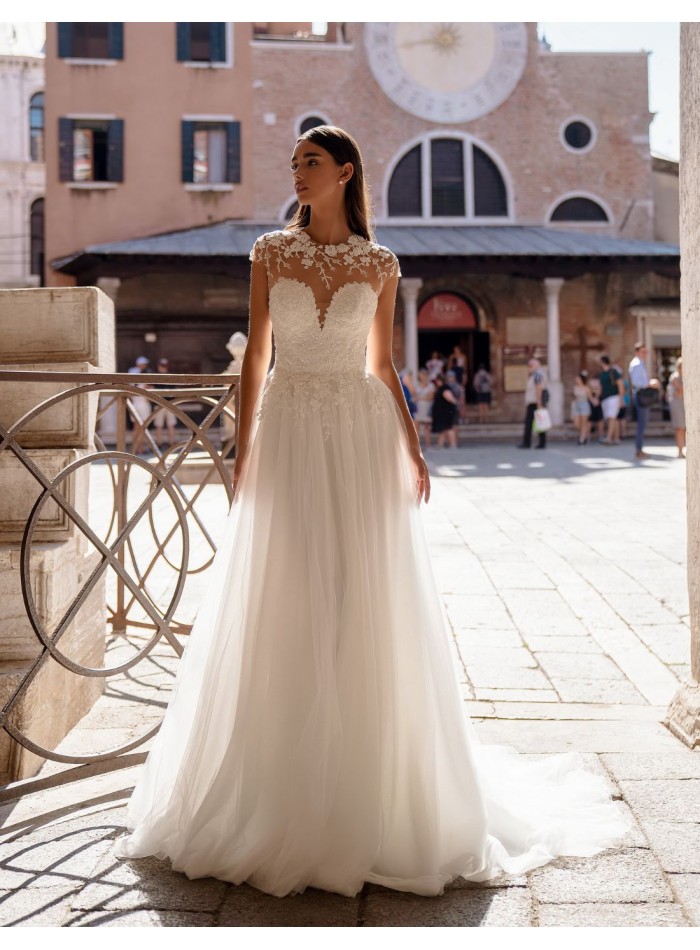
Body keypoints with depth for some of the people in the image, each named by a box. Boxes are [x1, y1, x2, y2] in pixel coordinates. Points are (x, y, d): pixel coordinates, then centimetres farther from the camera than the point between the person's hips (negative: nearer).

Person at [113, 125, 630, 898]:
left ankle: (369, 788, 14)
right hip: (289, 434, 0)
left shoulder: (379, 266, 7)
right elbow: (256, 354, 5)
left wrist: (412, 450, 3)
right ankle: (279, 789, 14)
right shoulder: (269, 253, 7)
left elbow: (383, 364, 10)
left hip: (361, 435, 0)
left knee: (368, 608, 0)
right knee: (281, 608, 1)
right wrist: (243, 449, -1)